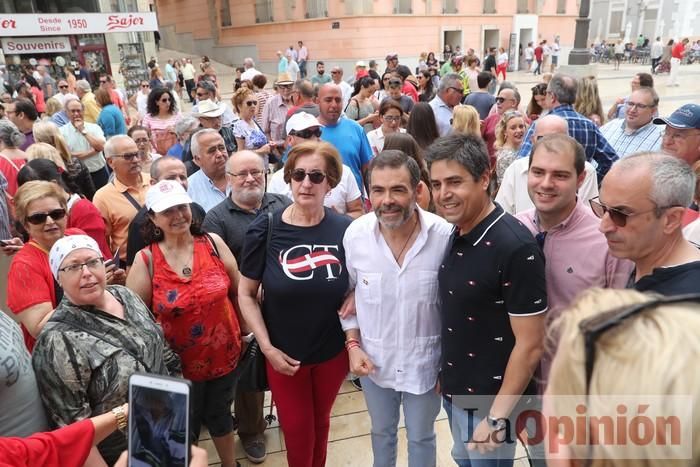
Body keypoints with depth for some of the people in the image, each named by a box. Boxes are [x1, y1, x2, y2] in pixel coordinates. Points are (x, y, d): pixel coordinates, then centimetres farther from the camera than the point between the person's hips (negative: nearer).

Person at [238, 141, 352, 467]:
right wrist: (267, 347, -13)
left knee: (320, 422, 23)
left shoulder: (346, 229, -11)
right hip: (283, 354, -1)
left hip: (333, 351, 1)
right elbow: (246, 294, -8)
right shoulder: (265, 230, -14)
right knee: (297, 429, 14)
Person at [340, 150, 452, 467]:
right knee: (381, 432, 28)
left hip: (425, 363, -2)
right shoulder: (355, 234, -15)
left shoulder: (445, 236, -22)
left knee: (421, 438, 23)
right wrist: (353, 344, -7)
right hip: (373, 360, 2)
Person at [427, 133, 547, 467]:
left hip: (489, 401, -7)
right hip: (454, 391, 7)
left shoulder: (515, 247, -26)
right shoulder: (456, 235, -2)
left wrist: (497, 417, -17)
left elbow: (530, 345, -22)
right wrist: (444, 373, 12)